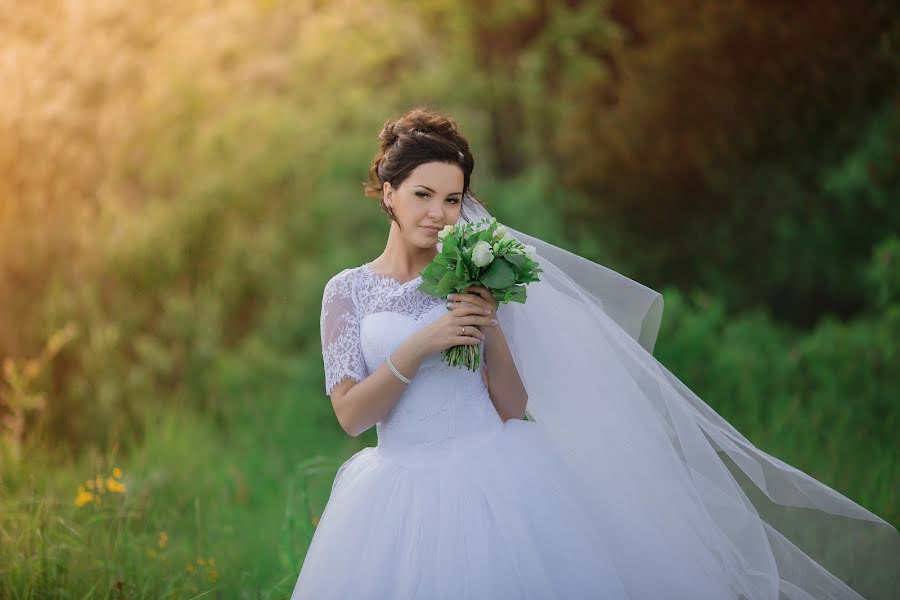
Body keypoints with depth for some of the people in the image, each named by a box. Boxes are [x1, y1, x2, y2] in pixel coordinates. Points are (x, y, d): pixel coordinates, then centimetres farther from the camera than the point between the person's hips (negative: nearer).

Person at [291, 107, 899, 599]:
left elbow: (512, 408, 3)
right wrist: (421, 344, -15)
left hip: (495, 482, 0)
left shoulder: (472, 279, 5)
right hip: (401, 492, 0)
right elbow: (349, 412, -5)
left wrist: (493, 331, -13)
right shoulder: (348, 290, 5)